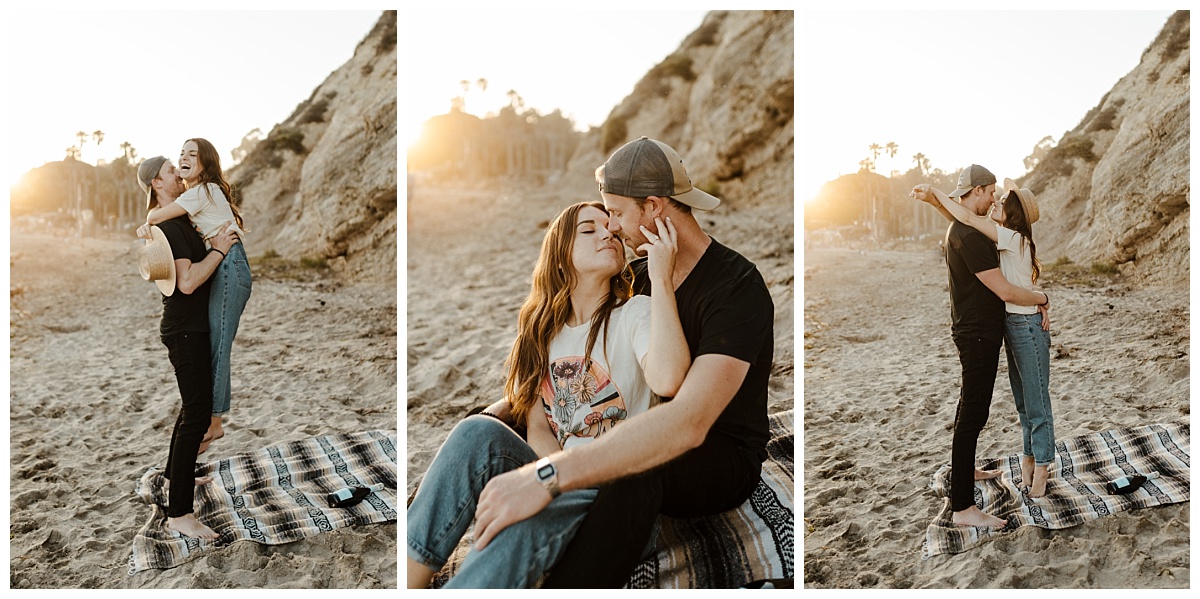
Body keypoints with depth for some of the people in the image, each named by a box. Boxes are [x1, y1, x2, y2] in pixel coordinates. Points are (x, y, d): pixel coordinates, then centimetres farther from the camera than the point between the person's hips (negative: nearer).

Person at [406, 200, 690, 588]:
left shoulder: (634, 313, -1)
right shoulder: (543, 328, 16)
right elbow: (536, 425, 7)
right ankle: (409, 584, -27)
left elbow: (666, 379, -25)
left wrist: (660, 280, -20)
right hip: (555, 474, 5)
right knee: (479, 430, -24)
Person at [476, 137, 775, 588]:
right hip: (653, 438, 8)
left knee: (634, 474, -43)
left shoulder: (737, 288, -23)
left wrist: (549, 475, -48)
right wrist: (510, 404, -3)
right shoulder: (640, 273, 4)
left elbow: (689, 422, -38)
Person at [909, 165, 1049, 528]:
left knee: (971, 407, 24)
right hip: (978, 335, -11)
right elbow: (1005, 291, -22)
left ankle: (965, 469, 42)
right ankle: (962, 507, -9)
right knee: (972, 415, -10)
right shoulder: (969, 235, -22)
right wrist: (1042, 298, -6)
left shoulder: (959, 229, 12)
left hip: (975, 331, 11)